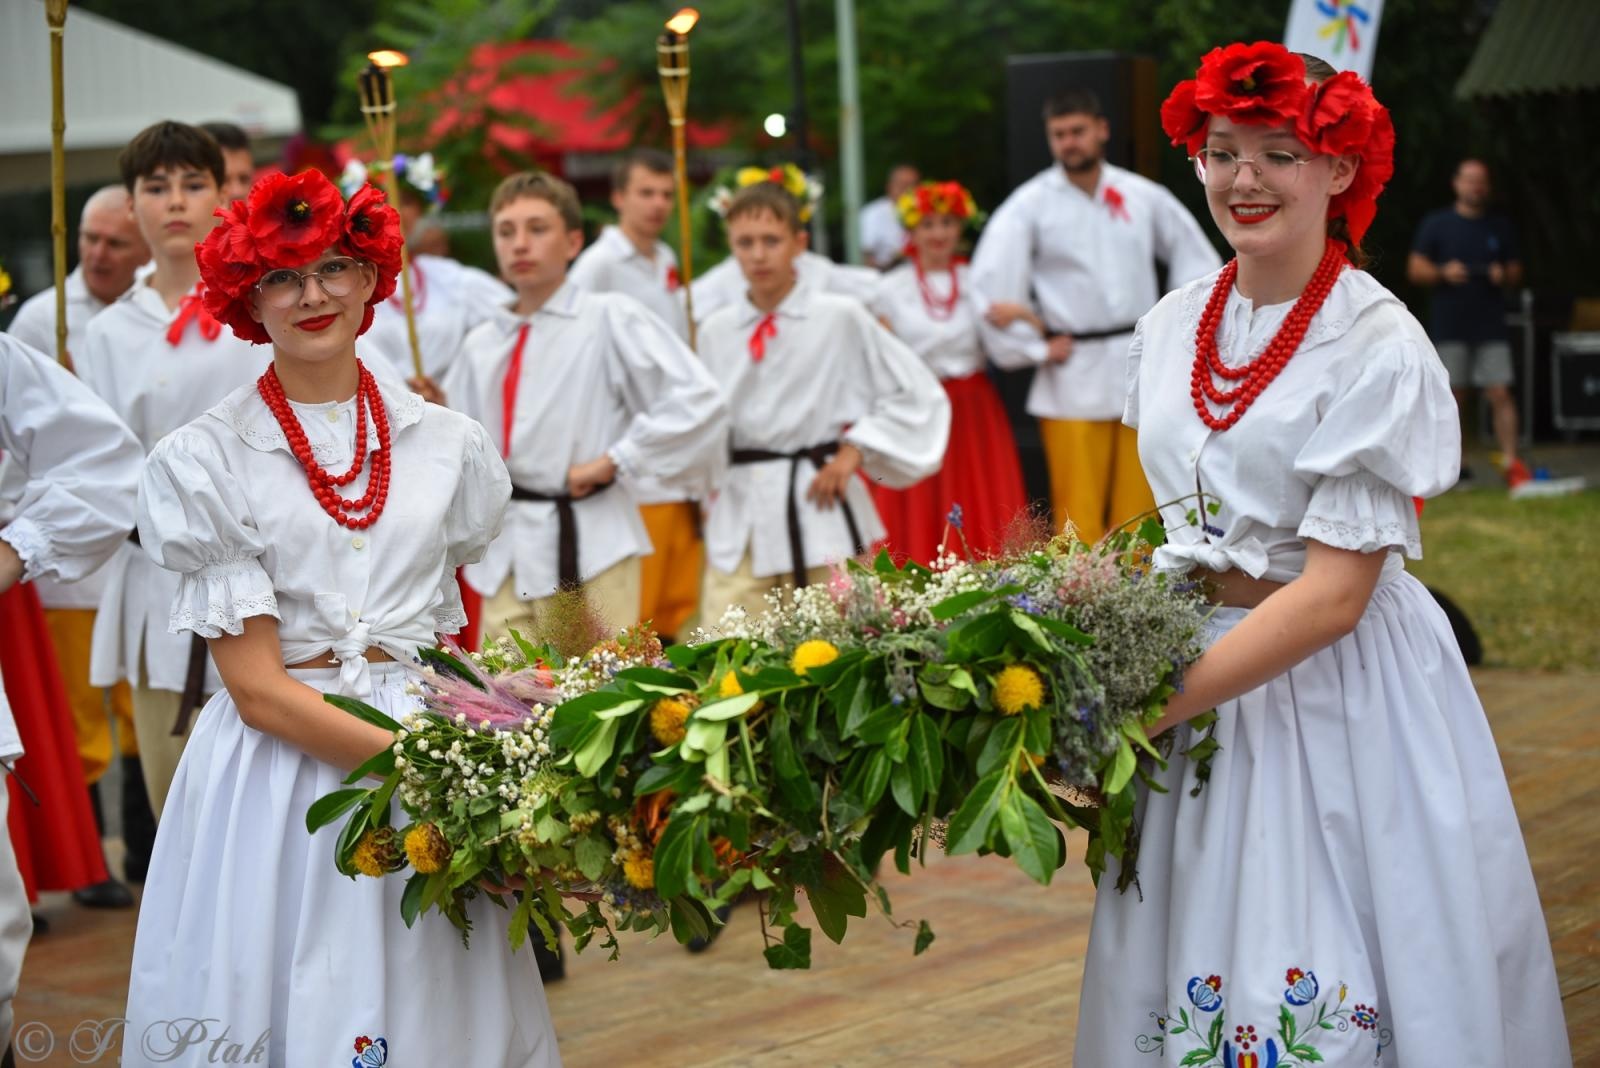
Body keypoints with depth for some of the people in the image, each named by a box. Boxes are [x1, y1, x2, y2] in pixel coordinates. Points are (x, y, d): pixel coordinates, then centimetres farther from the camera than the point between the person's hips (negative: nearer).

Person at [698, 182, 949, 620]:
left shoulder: (841, 318, -3)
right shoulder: (715, 332, 7)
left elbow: (918, 395, -2)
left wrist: (854, 452, -8)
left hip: (820, 506, -3)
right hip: (739, 517, 3)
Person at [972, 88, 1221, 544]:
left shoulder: (1144, 196, 7)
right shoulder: (1031, 204, -1)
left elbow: (1197, 258, 17)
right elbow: (991, 280, -6)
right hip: (1073, 377, -2)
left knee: (1138, 502, 4)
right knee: (1078, 506, -6)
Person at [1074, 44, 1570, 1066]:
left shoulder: (1380, 348, -15)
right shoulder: (1173, 327, 5)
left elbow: (1334, 593, -19)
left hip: (1341, 691, -5)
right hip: (1200, 670, 6)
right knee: (1189, 984, 9)